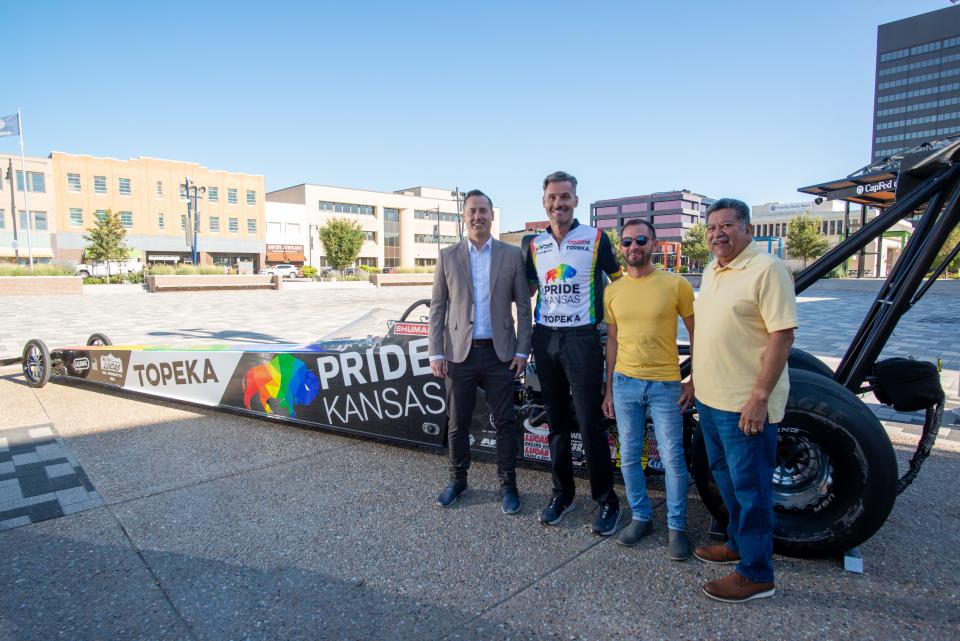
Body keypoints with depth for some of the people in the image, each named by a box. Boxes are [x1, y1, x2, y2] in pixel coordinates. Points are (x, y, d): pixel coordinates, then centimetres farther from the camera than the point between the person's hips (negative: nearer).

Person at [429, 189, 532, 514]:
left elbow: (523, 306, 3)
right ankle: (458, 480, 30)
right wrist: (436, 353, -2)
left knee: (505, 423, 7)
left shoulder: (512, 255, 3)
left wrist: (522, 351, -3)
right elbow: (437, 308, 4)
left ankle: (508, 484, 24)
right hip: (459, 353, 1)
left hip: (499, 353, 0)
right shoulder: (447, 256, 5)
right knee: (457, 423, 11)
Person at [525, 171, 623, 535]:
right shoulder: (535, 245, 11)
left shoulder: (596, 238, -1)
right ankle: (562, 494, 26)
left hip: (582, 338, -4)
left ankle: (607, 501, 15)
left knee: (590, 423, -2)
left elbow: (620, 279, 5)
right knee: (556, 421, 12)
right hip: (545, 338, 5)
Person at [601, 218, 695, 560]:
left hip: (665, 384, -3)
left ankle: (676, 526, 23)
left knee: (672, 459, 4)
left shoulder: (676, 284, -5)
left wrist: (694, 382, -5)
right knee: (629, 456, 11)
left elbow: (696, 335, 0)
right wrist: (609, 390, 11)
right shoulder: (612, 291, 5)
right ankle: (641, 517, 30)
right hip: (625, 382, 4)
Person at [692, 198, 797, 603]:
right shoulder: (710, 272, 12)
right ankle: (738, 543, 40)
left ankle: (756, 575, 19)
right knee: (726, 478, 21)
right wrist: (696, 381, 19)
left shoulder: (766, 269, -14)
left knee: (750, 488, 3)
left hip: (746, 405, -8)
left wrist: (759, 396, -22)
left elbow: (783, 335, -19)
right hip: (710, 399, 9)